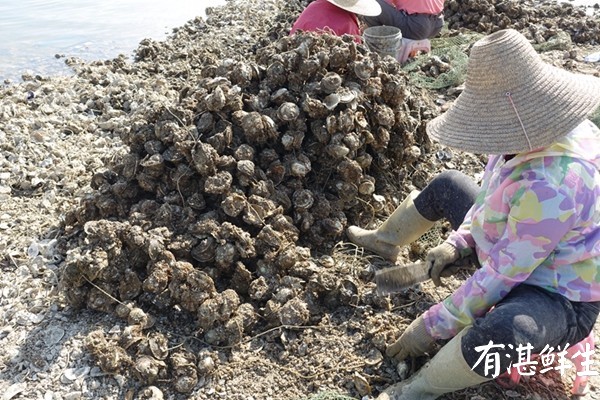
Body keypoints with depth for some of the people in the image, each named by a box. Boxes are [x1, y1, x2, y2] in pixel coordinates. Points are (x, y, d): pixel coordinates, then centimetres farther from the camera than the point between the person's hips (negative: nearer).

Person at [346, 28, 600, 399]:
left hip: (558, 297, -9)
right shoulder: (539, 132, -13)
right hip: (512, 248, 9)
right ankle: (386, 241, 42)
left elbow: (501, 276, -32)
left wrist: (432, 326, -22)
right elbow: (493, 190, 6)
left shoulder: (551, 186, -40)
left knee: (497, 334, -44)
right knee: (446, 185, 19)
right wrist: (459, 241, -4)